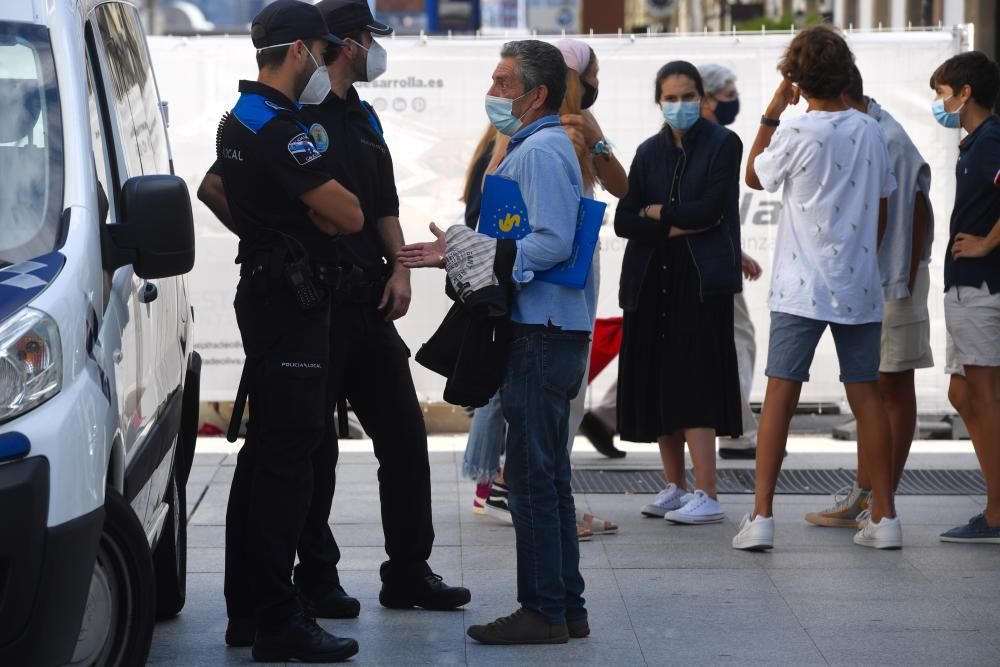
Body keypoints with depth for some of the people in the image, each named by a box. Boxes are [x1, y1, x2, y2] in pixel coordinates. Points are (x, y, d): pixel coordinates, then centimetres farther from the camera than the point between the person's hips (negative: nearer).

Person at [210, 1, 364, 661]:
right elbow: (349, 215, -18)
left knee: (265, 449, 16)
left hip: (265, 292, 11)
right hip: (289, 303, -11)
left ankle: (248, 600, 24)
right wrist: (333, 199, 2)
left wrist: (320, 207, 2)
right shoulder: (277, 129, -19)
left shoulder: (241, 119, 14)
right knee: (288, 456, -9)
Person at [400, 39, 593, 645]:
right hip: (545, 328, 11)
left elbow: (552, 242, -22)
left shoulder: (540, 151, -13)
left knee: (533, 475, -7)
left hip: (542, 336, -11)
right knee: (548, 475, 14)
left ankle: (544, 612, -2)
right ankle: (567, 607, 19)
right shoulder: (539, 147, 20)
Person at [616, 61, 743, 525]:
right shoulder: (649, 151, 13)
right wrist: (677, 227, -9)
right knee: (657, 384, 6)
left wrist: (656, 212, -2)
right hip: (652, 280, 5)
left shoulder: (723, 144, 0)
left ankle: (707, 496, -13)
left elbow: (710, 209, -12)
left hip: (701, 280, -5)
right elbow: (624, 221, 3)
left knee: (693, 383, -12)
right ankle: (675, 487, 17)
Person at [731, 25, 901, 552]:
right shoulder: (870, 132, 4)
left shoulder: (796, 134, -11)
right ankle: (884, 516, 12)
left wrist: (772, 112, 7)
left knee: (780, 396, -2)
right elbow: (881, 206, 12)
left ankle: (761, 517, -5)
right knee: (866, 396, 9)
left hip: (801, 290, -4)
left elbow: (754, 176, 7)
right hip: (859, 287, 4)